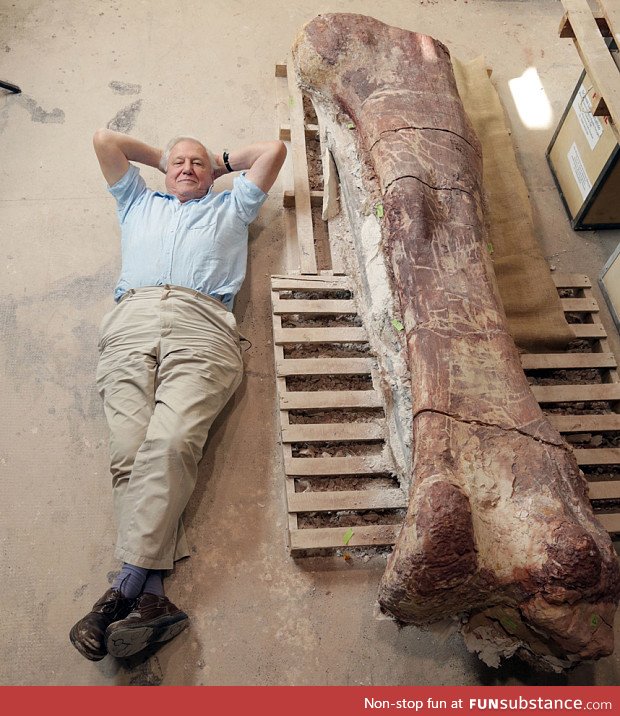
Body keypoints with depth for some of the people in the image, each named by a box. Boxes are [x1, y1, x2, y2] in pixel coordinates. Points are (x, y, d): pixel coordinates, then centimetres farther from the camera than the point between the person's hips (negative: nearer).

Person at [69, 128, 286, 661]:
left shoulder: (231, 206, 36)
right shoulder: (137, 202, 40)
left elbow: (274, 149, 38)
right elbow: (104, 138, 43)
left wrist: (222, 162, 49)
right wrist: (160, 157, 50)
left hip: (201, 327, -1)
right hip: (130, 323, 2)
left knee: (171, 444, -27)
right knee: (129, 451, -22)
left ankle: (127, 587, -31)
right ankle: (153, 597, -29)